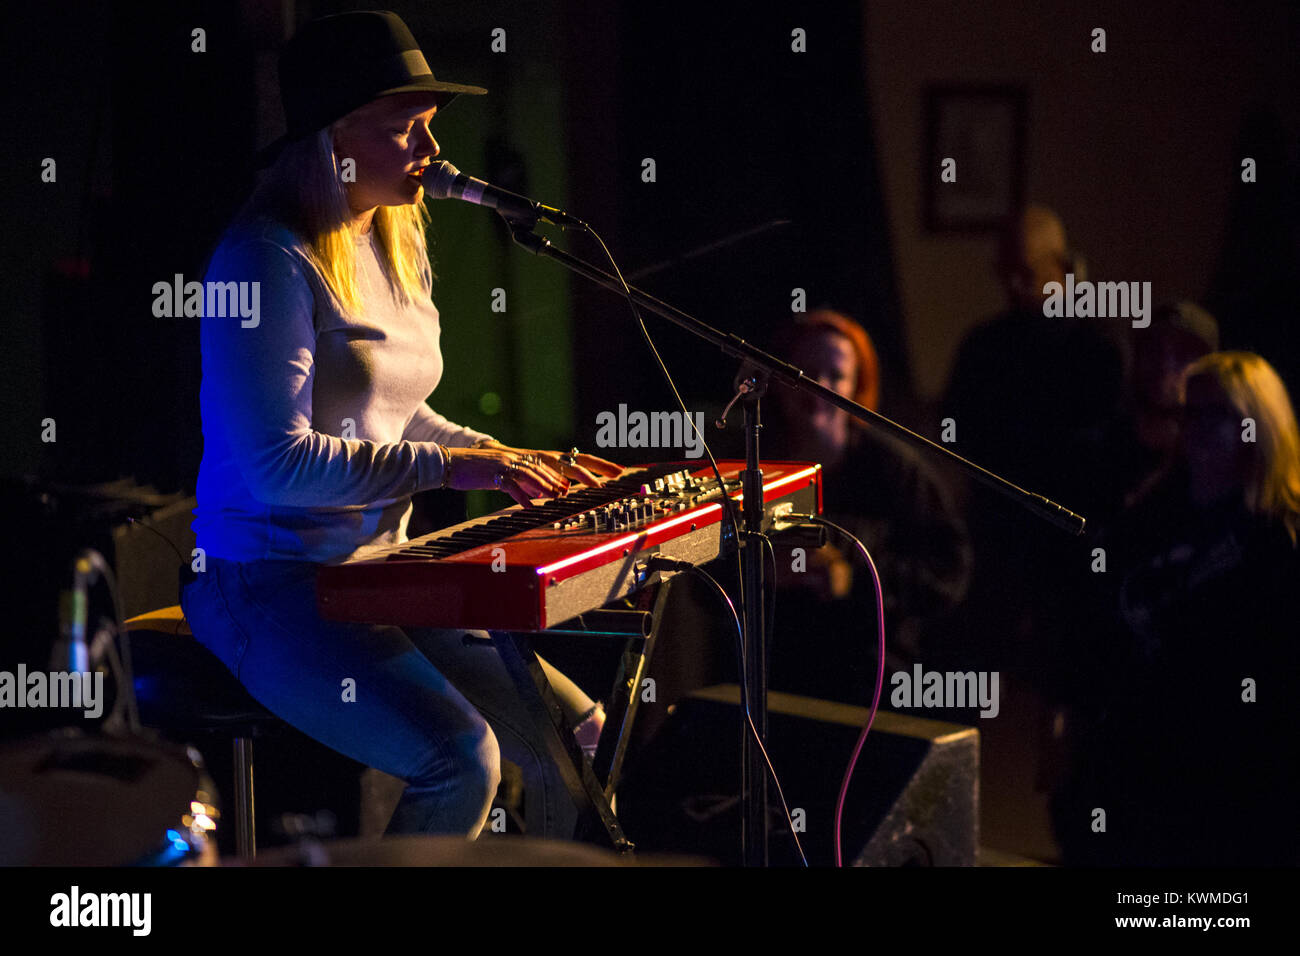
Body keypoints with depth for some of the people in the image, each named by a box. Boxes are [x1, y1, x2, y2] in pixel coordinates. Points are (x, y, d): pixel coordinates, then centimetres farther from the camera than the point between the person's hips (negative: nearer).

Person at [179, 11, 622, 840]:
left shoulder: (395, 249, 14)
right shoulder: (271, 260, -16)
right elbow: (279, 461, -22)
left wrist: (519, 461, 10)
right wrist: (451, 467, -21)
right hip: (271, 587, -9)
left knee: (573, 736, 2)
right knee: (461, 757, -27)